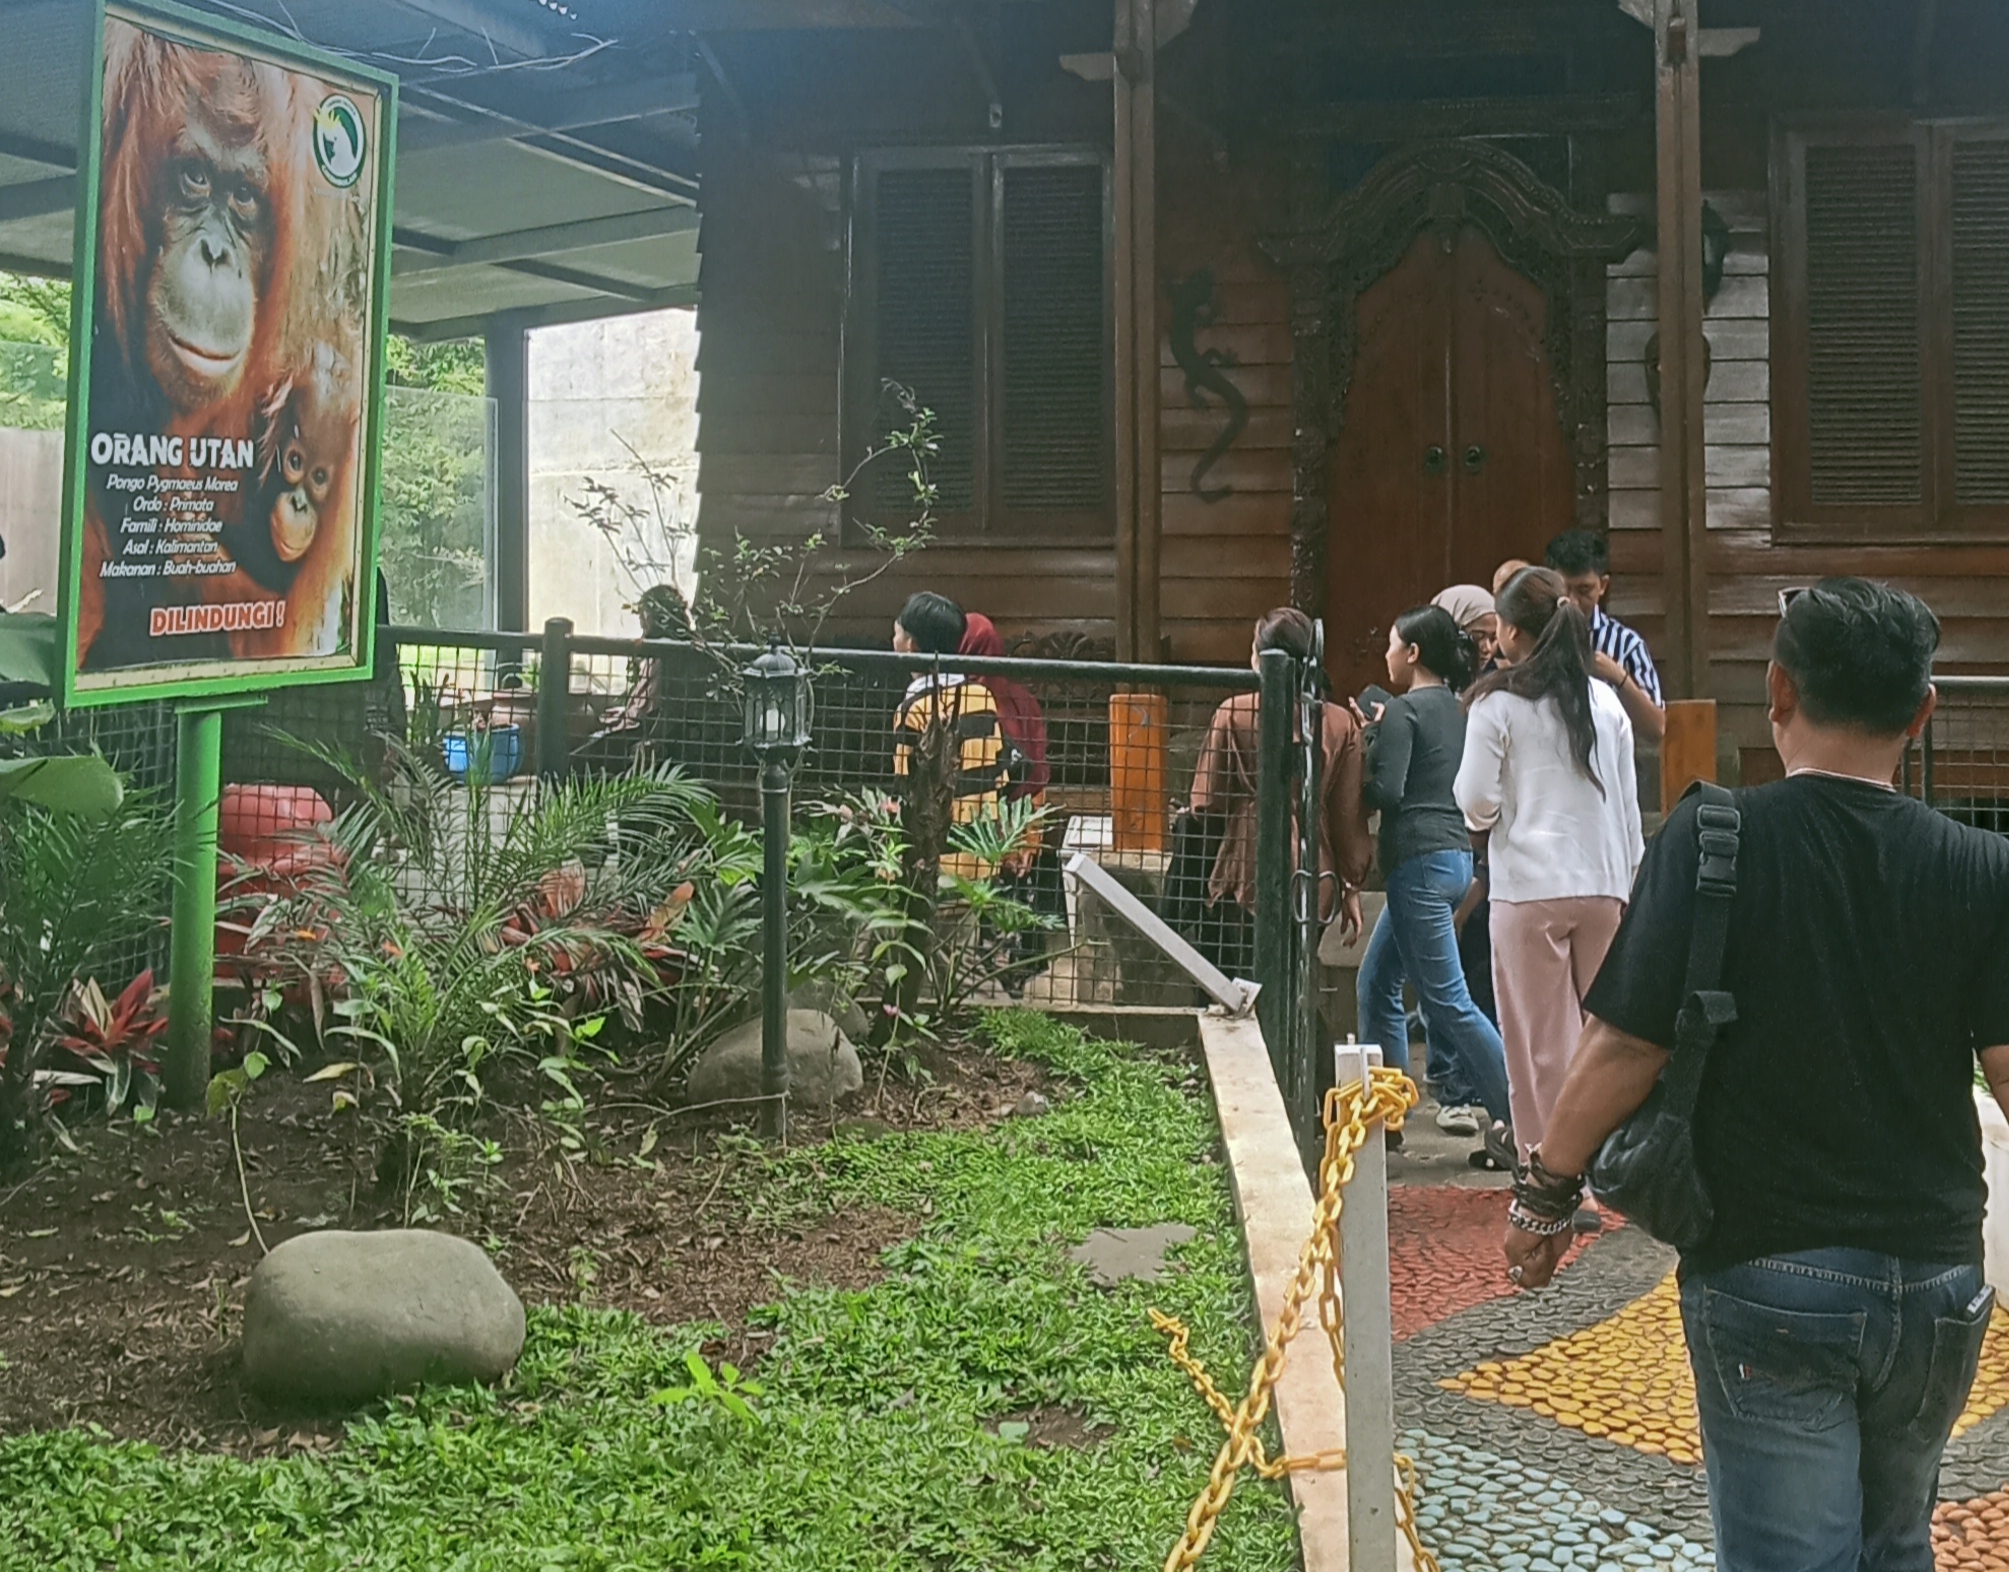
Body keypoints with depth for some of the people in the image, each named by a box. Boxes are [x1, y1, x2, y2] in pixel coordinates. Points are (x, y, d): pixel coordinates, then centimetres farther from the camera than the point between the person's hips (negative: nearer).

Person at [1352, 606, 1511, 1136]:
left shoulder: (1404, 710, -10)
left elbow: (1386, 792, -18)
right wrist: (1380, 734, 15)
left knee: (1448, 1001, -7)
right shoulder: (1454, 709, 15)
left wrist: (1369, 737, -2)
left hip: (1419, 862, -10)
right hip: (1455, 855, 10)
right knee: (1376, 984, 17)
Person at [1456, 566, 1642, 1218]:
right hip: (1603, 886, 4)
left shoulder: (1497, 703, -6)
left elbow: (1476, 800, -7)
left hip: (1529, 888, -4)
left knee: (1542, 1042, 2)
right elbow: (1628, 805, 11)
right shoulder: (1606, 701, 7)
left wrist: (1481, 824, 16)